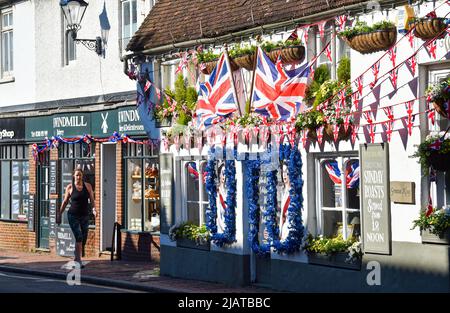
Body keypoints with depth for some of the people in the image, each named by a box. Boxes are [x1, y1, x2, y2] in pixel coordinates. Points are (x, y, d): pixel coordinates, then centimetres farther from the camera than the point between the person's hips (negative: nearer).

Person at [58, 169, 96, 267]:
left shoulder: (88, 186, 3)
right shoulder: (70, 187, -1)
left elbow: (92, 200, 3)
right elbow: (65, 202, 6)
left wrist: (93, 208, -17)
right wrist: (60, 215, 5)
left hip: (85, 216, 3)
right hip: (73, 216, -3)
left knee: (84, 239, 8)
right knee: (79, 237, -17)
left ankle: (76, 258, 29)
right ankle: (78, 260, -17)